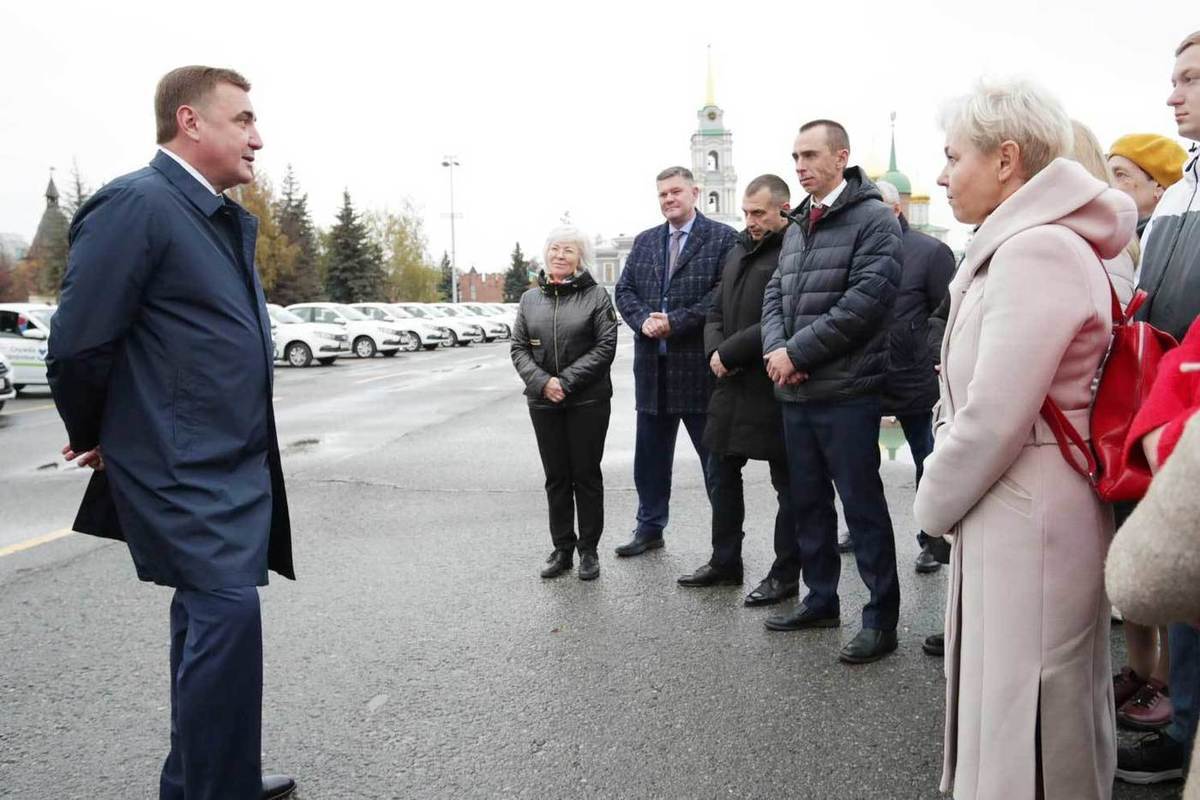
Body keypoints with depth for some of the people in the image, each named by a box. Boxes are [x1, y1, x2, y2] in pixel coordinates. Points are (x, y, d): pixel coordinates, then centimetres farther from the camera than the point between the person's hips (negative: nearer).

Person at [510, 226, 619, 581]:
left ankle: (588, 549, 17)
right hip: (543, 401, 3)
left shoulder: (596, 295, -3)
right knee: (556, 477, 10)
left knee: (586, 475, 5)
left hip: (588, 401, -3)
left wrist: (567, 380, -16)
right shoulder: (530, 298, 8)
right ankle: (562, 548, 21)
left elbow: (606, 346, -9)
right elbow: (518, 348, 6)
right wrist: (542, 381, -11)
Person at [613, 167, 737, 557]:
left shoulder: (723, 238, -3)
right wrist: (643, 320, -9)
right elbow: (624, 290, 11)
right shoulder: (644, 242, 15)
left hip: (700, 365, -5)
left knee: (714, 455, 4)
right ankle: (649, 528, 27)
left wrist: (675, 321, -18)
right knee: (650, 455, 14)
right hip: (652, 366, 6)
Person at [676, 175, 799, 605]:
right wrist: (715, 352, -2)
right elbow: (717, 313, 17)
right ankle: (725, 561, 31)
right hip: (732, 384, 9)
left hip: (774, 387, -9)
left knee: (787, 483, 5)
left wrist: (730, 352, -16)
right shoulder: (738, 251, 14)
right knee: (723, 473, 16)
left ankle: (786, 573, 17)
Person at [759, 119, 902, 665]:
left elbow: (864, 302, -17)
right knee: (808, 502, 16)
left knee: (863, 505, 1)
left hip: (845, 393, -8)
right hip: (794, 392, 8)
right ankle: (821, 600, 32)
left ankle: (881, 619, 14)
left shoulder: (873, 220, -8)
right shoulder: (798, 226, 16)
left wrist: (797, 353, -15)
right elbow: (775, 295, 15)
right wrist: (776, 348, -5)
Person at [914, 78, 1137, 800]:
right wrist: (946, 496, 11)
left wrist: (937, 503, -8)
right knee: (1004, 695, 22)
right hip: (1006, 510, 10)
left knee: (1025, 717, 5)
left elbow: (993, 417, -23)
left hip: (1028, 519, -10)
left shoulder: (1036, 251, -19)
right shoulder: (1022, 244, 13)